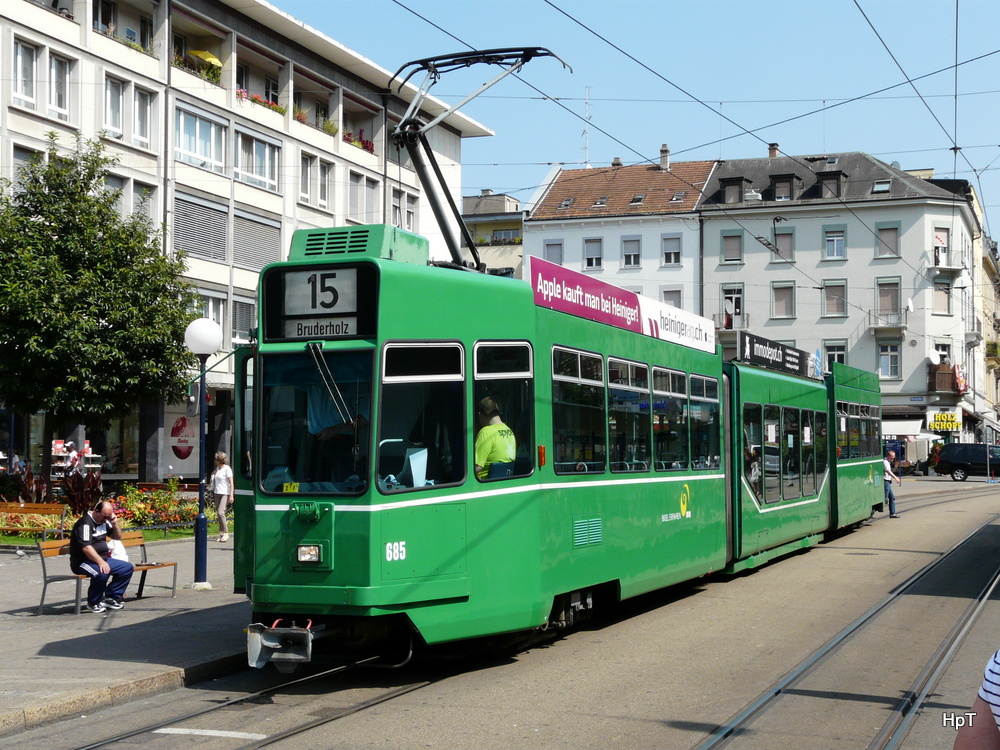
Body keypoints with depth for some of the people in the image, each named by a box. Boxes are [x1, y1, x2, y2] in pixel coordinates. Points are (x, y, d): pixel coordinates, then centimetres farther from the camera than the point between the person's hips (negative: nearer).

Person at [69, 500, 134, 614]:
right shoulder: (85, 523, -16)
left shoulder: (104, 521, 12)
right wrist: (101, 562, -35)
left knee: (128, 568, 2)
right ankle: (93, 603, -16)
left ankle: (110, 597, 5)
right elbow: (86, 547, -26)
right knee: (102, 572, -37)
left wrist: (114, 524, 1)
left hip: (102, 559, 9)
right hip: (82, 562, -9)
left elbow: (117, 537, 21)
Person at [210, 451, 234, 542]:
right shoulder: (217, 468, 14)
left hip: (225, 494, -7)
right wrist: (213, 475, 8)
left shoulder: (227, 468, -8)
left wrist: (231, 495, -16)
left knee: (221, 512, -17)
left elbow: (231, 483, -10)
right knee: (219, 513, 5)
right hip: (217, 493, 7)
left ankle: (225, 533, -9)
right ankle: (221, 533, 10)